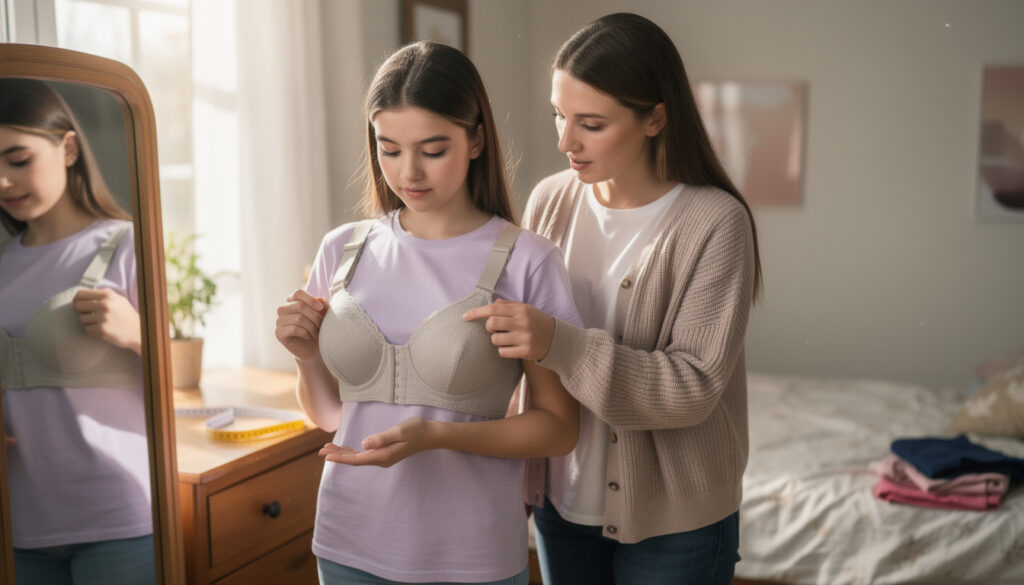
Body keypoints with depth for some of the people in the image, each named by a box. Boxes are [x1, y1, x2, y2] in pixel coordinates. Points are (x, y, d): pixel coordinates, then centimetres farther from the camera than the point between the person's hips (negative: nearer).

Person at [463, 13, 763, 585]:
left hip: (672, 522, -4)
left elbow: (693, 388, -22)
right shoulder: (550, 200, -3)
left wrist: (559, 344, -33)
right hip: (562, 499, 4)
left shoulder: (714, 221, -18)